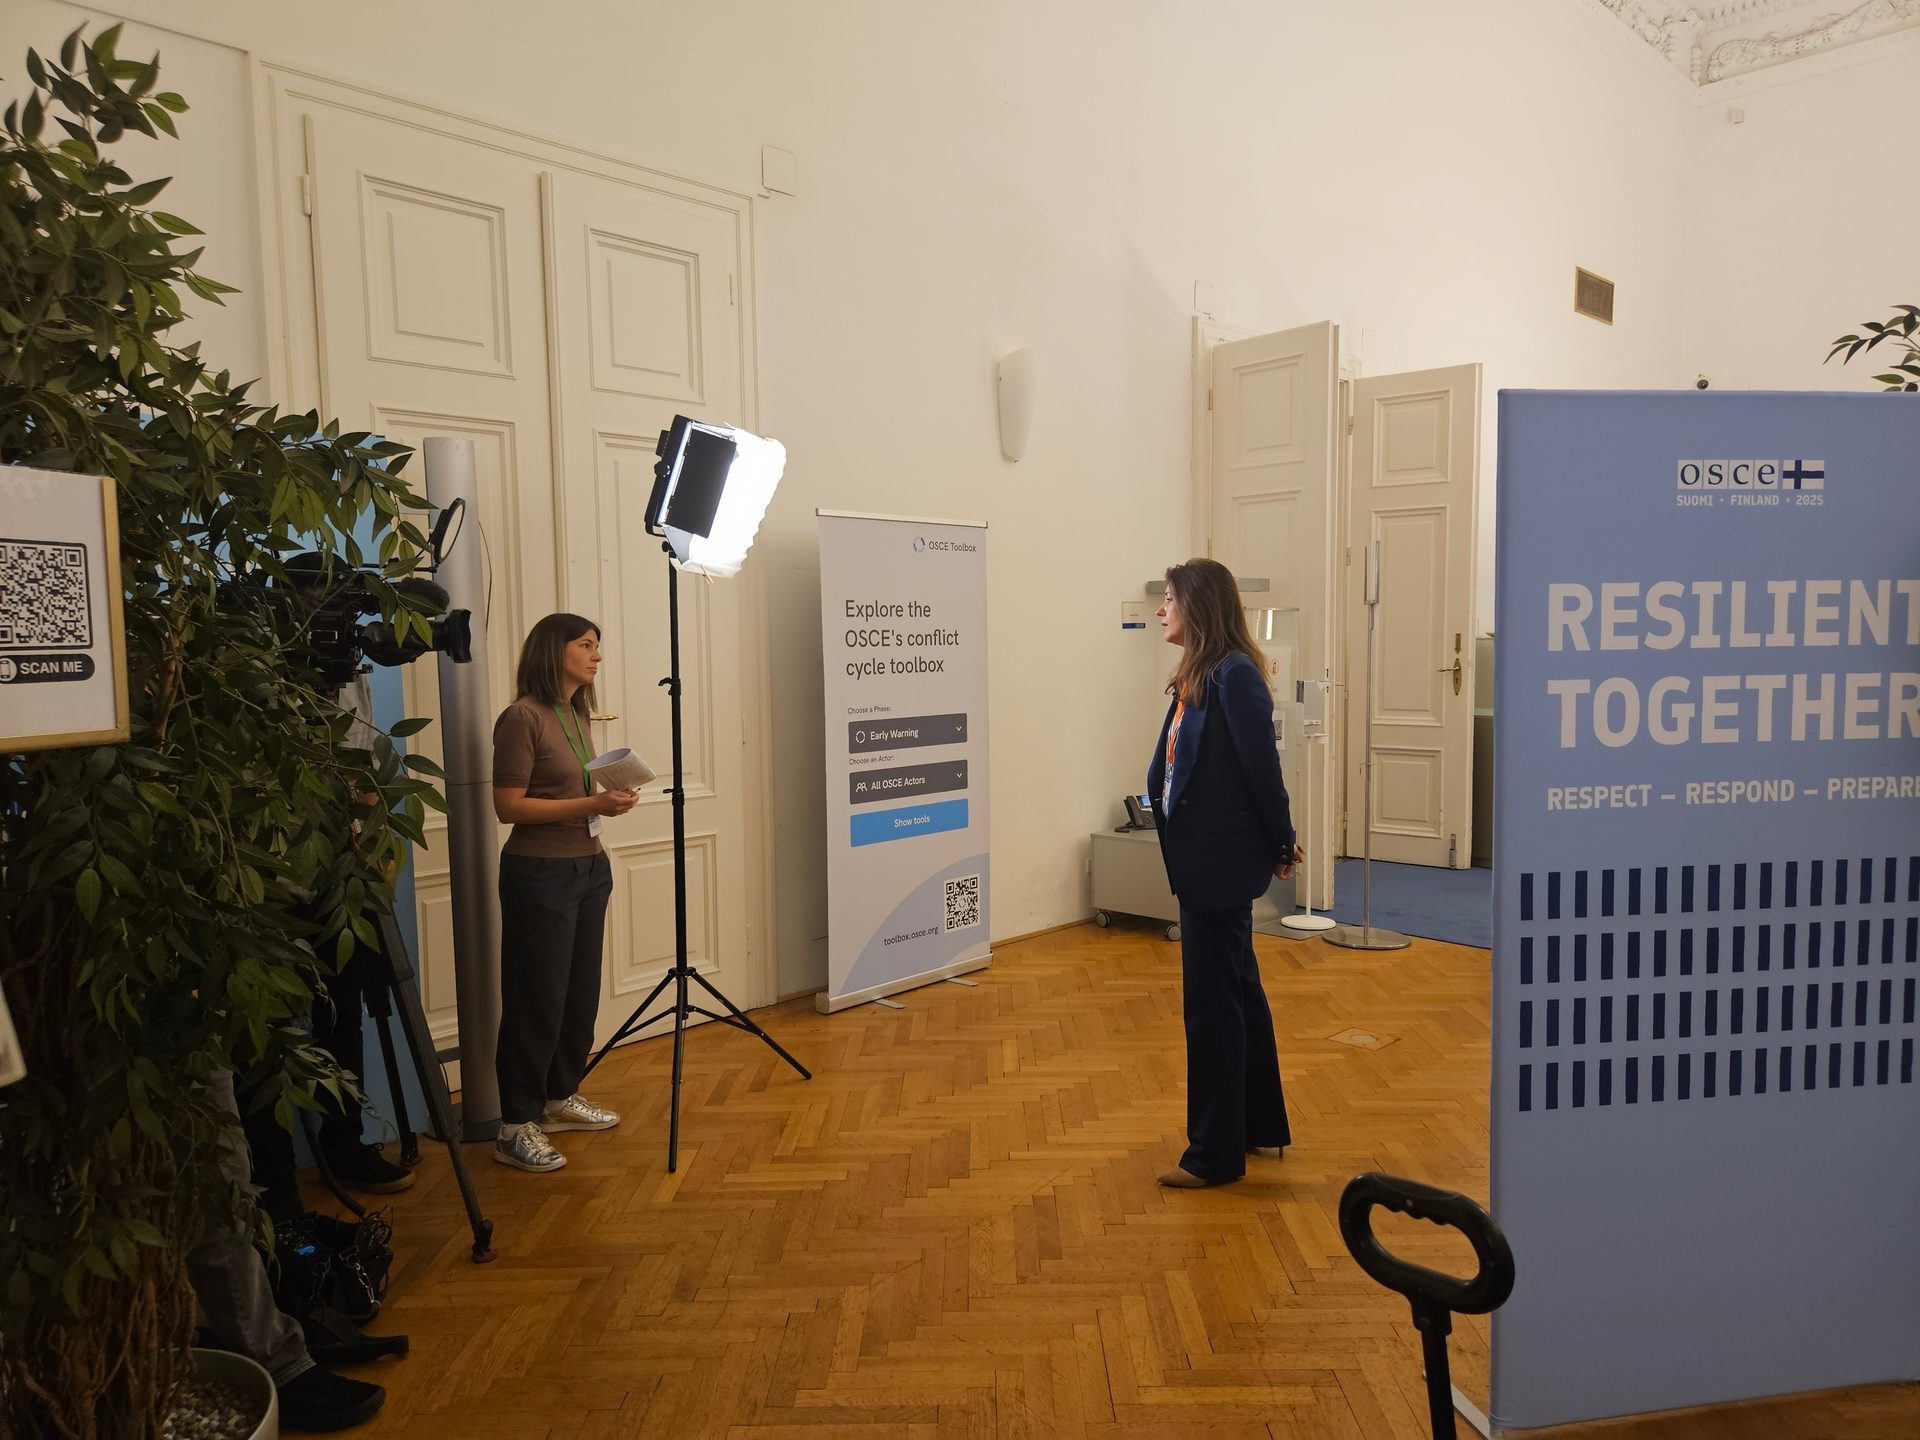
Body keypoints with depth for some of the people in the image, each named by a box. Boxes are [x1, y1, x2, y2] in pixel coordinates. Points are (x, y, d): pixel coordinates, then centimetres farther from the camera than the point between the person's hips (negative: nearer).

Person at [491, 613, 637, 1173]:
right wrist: (590, 804, -20)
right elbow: (509, 806, -17)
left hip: (587, 866, 8)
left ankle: (561, 1096, 29)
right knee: (537, 998, -3)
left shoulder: (575, 715, 12)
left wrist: (611, 798, 3)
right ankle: (516, 1126, 7)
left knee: (581, 990, 14)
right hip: (540, 874, -8)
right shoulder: (523, 717, -14)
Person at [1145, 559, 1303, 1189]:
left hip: (1222, 861, -10)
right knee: (1238, 990, 19)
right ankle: (1263, 1127, 34)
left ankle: (1216, 1153, 13)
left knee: (1213, 999, 0)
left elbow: (1263, 767, -16)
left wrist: (1281, 844, -6)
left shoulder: (1234, 675, -18)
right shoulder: (1198, 676, 9)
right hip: (1202, 858, 10)